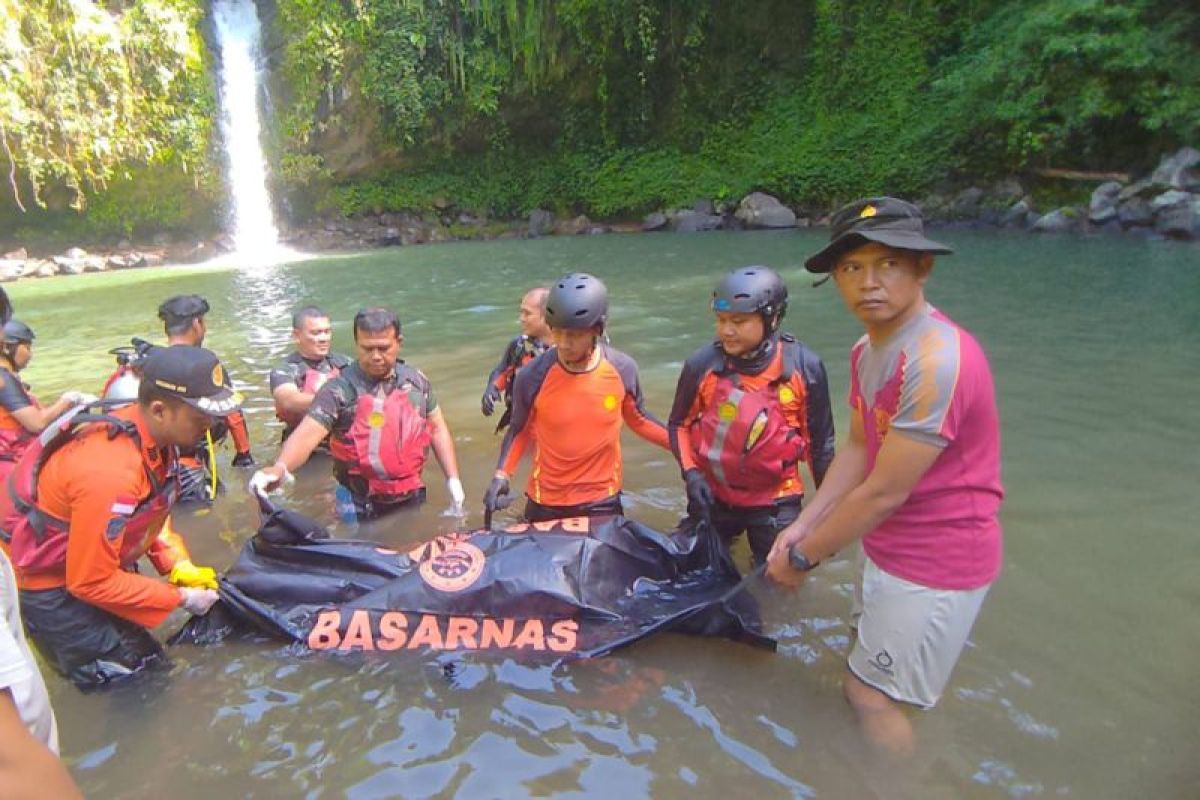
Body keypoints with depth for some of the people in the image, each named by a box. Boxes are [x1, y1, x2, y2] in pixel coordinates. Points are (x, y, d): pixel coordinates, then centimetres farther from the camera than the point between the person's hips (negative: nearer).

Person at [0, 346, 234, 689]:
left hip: (93, 560, 8)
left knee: (149, 663, 16)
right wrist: (180, 598, -18)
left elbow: (155, 513, 5)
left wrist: (180, 565, -7)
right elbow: (90, 582, -26)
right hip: (44, 580, -8)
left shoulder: (151, 430, -13)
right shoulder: (111, 473, -36)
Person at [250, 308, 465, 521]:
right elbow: (307, 433, -24)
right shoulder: (340, 390, -14)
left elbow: (437, 428, 7)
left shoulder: (416, 380, -1)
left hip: (414, 498, 4)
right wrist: (279, 468, -43)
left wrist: (453, 478, 4)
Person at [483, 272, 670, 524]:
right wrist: (501, 476, -12)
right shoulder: (532, 377, -17)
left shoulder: (622, 369, -12)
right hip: (546, 504, -1)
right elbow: (520, 430, 0)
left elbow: (639, 420, 6)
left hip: (603, 501, 1)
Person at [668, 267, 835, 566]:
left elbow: (819, 440, -2)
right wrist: (691, 472, -11)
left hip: (776, 501, -1)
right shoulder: (701, 364, -13)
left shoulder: (804, 367, -14)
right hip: (713, 496, 2)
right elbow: (680, 424, 3)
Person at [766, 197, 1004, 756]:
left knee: (871, 694, 4)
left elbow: (884, 493, -27)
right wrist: (802, 526, -3)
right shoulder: (867, 350, 2)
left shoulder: (936, 359, -29)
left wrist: (803, 557, -15)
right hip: (890, 546, 9)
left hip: (934, 561, -9)